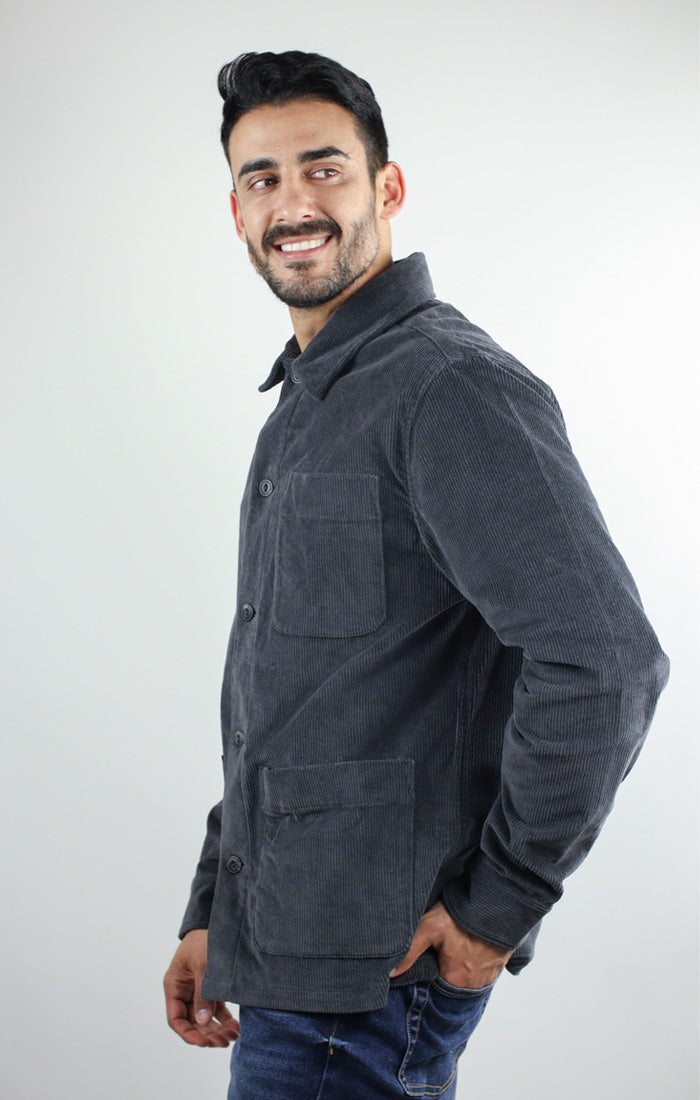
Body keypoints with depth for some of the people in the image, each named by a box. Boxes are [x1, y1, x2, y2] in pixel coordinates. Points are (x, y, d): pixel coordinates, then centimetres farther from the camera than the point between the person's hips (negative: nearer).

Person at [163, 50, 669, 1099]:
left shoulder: (453, 387, -16)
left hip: (369, 974, -9)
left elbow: (606, 662, -26)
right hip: (283, 948, 9)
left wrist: (498, 902, -18)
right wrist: (213, 913, 17)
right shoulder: (305, 404, 14)